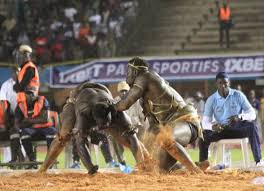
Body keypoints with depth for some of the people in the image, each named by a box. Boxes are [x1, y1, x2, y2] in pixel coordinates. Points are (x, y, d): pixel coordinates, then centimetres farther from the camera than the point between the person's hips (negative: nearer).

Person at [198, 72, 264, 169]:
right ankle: (202, 163, -16)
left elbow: (252, 114, -9)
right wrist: (212, 126, -35)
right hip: (221, 130, 1)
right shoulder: (211, 100, -3)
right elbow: (205, 122, -9)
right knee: (205, 134, -27)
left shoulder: (238, 95, -4)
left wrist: (240, 117, -32)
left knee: (251, 126, -33)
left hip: (238, 128, -1)